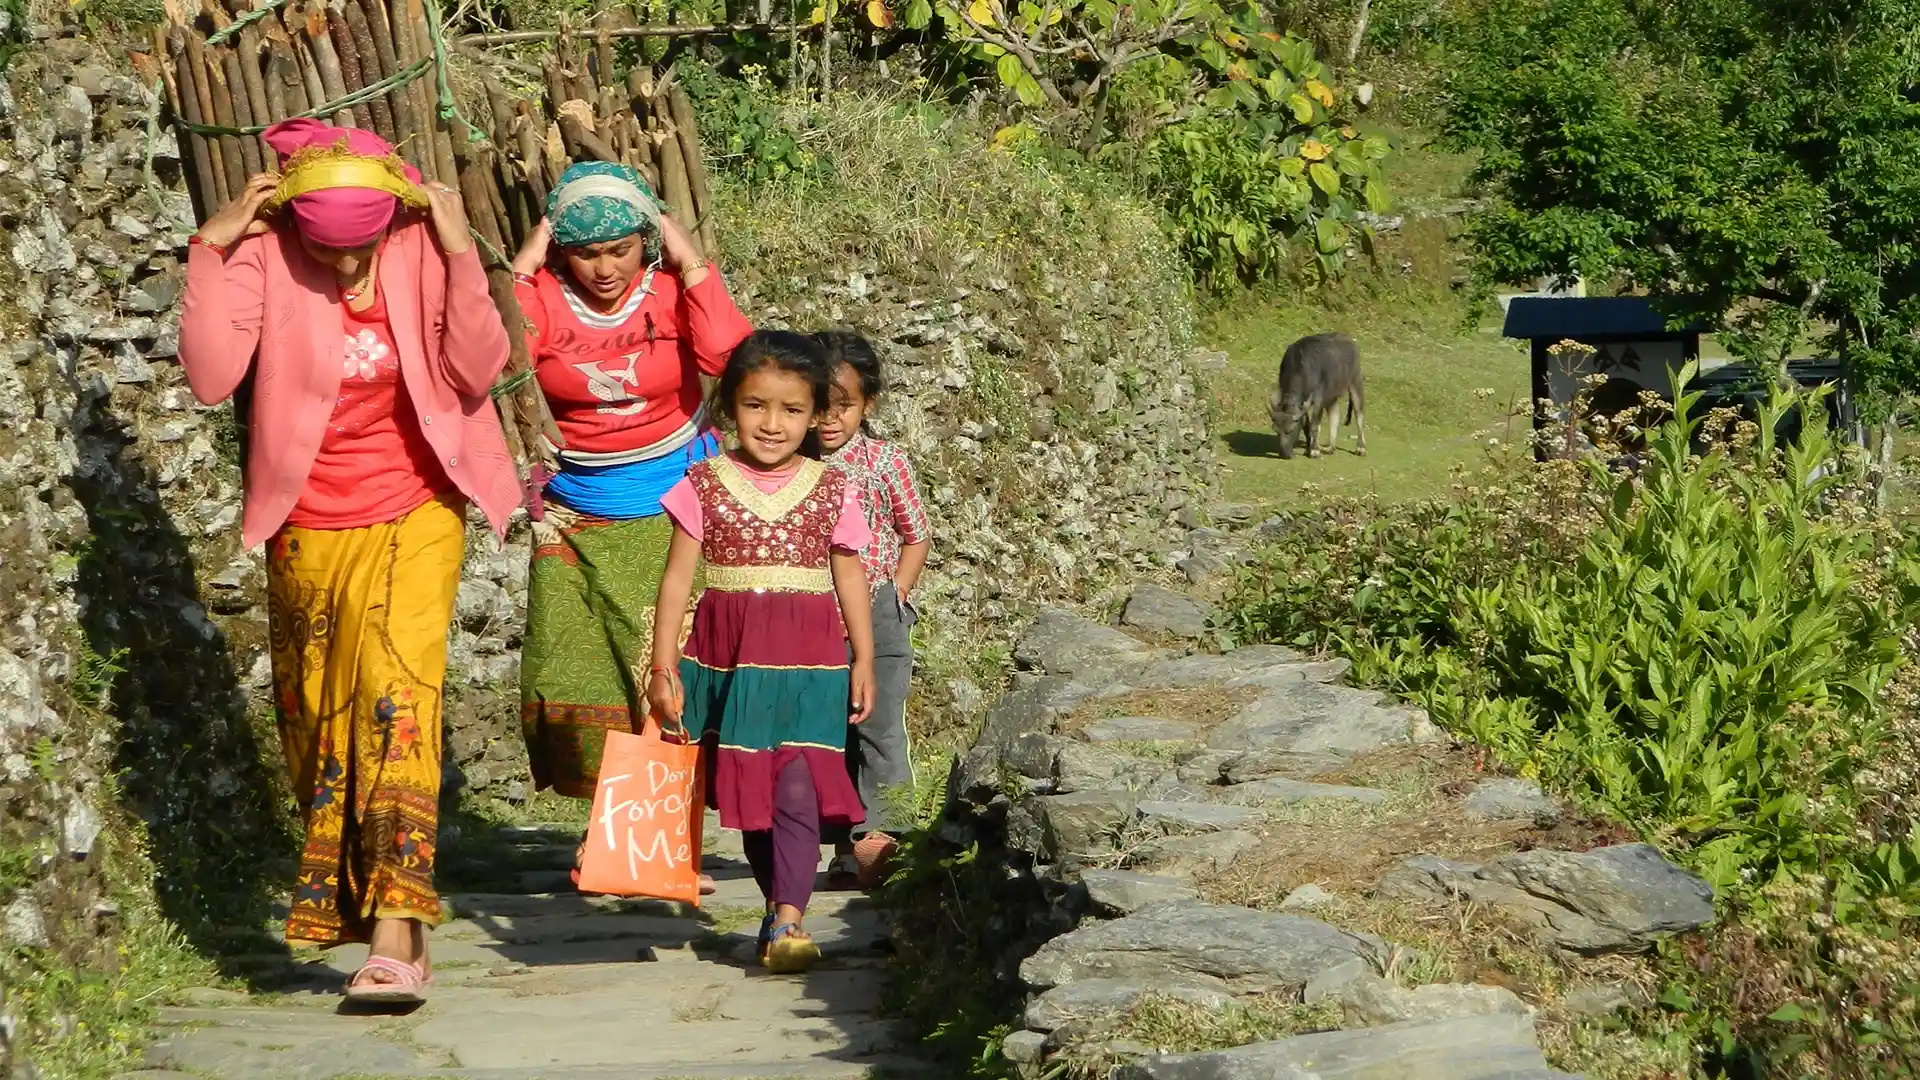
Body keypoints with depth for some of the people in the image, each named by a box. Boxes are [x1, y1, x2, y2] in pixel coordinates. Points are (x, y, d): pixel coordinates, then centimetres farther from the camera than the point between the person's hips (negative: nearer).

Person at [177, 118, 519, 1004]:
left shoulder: (422, 248, -9)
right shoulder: (263, 255, -11)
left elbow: (478, 371, -15)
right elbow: (211, 376, -20)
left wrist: (461, 256, -23)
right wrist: (211, 247, -23)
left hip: (415, 519, -2)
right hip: (310, 528, 2)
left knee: (397, 697, -17)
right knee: (317, 718, 12)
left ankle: (396, 937, -21)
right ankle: (342, 900, 32)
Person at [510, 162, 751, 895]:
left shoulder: (672, 289, -9)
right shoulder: (544, 298, -7)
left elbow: (734, 360, -28)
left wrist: (692, 265, -22)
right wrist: (521, 271, -21)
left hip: (678, 512, -2)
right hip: (579, 520, 2)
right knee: (578, 675, 1)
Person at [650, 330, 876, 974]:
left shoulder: (831, 491, 4)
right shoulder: (705, 485, 2)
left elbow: (849, 579, 9)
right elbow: (678, 574, 2)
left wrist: (863, 660, 6)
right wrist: (664, 660, -2)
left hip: (808, 658, -1)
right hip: (729, 656, 1)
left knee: (798, 784, -14)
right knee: (748, 789, 7)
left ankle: (787, 919, -17)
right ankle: (781, 907, 20)